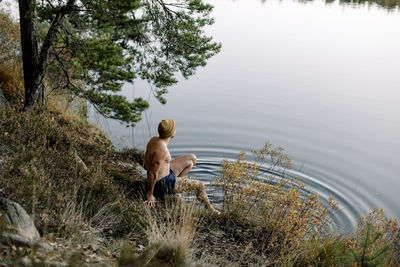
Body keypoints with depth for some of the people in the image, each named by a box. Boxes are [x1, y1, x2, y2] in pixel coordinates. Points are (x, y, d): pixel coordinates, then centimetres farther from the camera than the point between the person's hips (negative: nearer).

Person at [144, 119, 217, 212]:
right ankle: (210, 210, 25)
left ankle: (175, 180, 17)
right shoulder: (162, 150, -32)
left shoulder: (154, 139, -3)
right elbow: (153, 173, -28)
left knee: (192, 159, 14)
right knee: (199, 185, 4)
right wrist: (150, 195, -19)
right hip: (163, 183, -9)